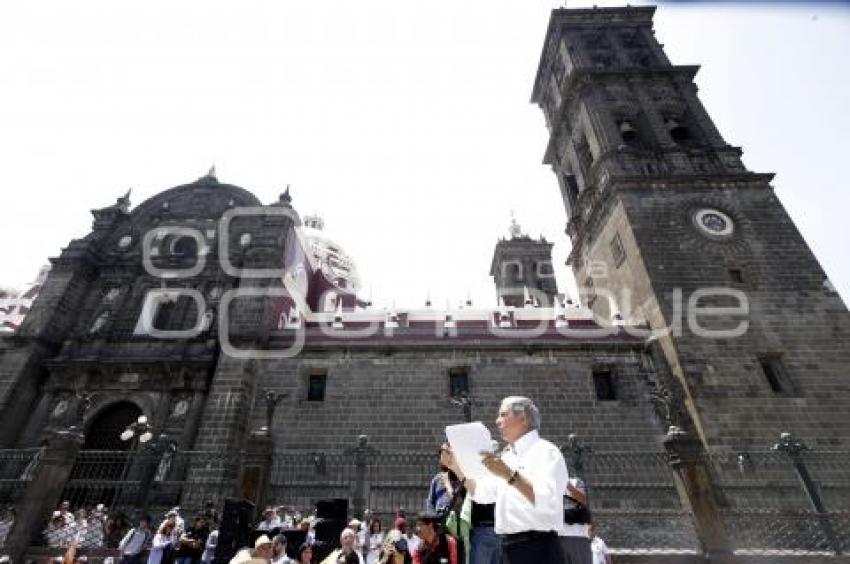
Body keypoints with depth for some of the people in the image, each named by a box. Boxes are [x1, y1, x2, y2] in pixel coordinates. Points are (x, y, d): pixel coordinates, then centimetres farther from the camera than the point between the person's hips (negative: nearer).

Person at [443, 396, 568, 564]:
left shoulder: (546, 451, -11)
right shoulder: (507, 457, 14)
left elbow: (549, 502, -25)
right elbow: (481, 493, 19)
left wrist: (509, 475, -33)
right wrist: (457, 467, 7)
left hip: (537, 549, -8)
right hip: (510, 549, 8)